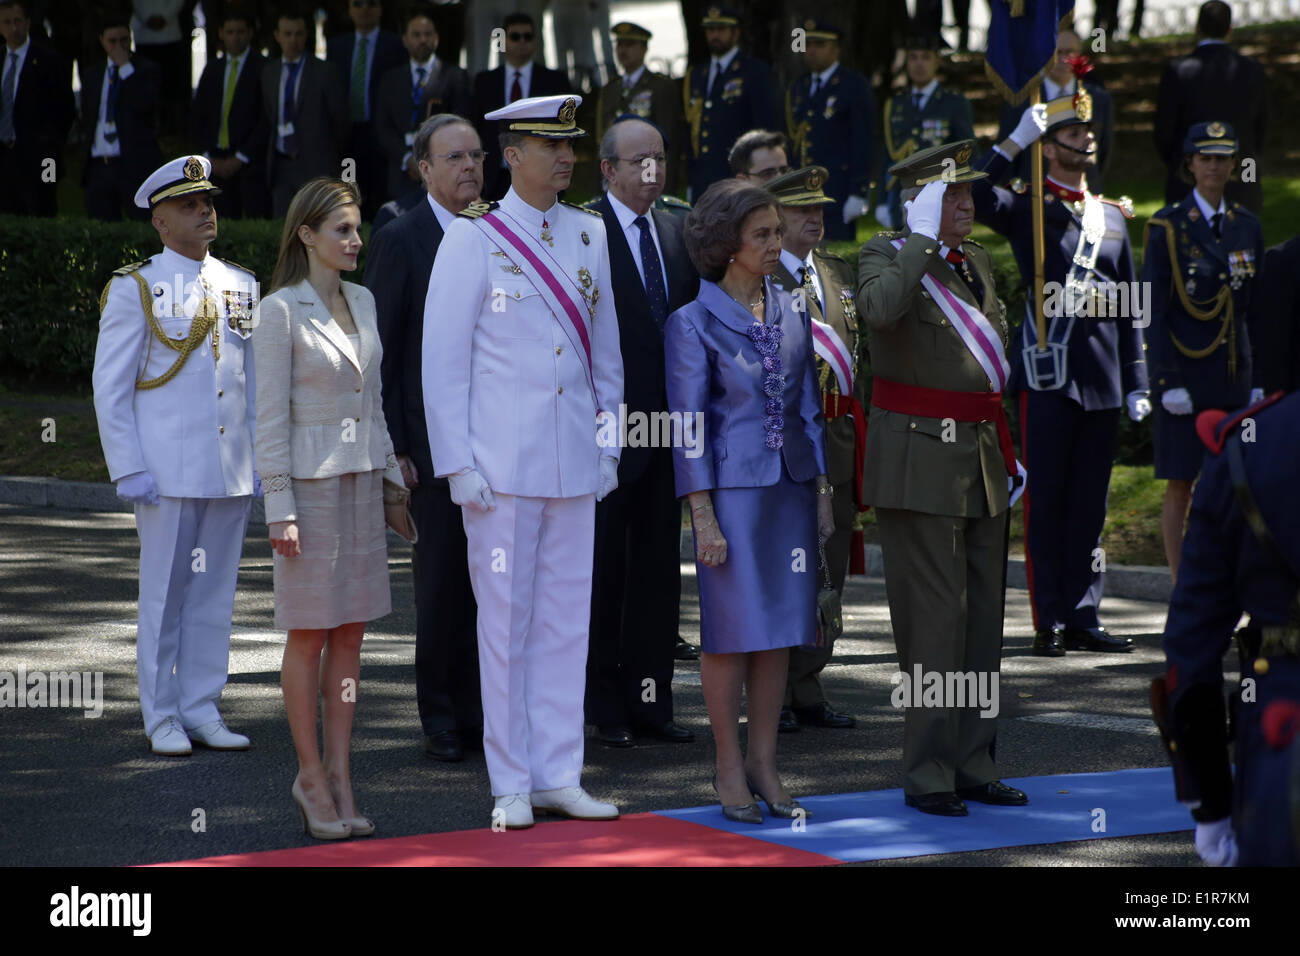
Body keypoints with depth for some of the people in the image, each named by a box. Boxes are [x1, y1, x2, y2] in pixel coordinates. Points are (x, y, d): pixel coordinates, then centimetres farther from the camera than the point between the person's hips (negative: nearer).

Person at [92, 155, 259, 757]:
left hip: (233, 473, 4)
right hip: (167, 474, -4)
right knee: (165, 594, 2)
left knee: (215, 594, 8)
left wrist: (262, 460, 10)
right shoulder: (134, 289, -1)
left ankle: (202, 710, 17)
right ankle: (162, 717, 12)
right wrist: (129, 470, -9)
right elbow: (110, 389, -2)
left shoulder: (241, 287, 12)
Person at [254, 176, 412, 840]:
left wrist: (391, 483, 15)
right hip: (310, 481, -6)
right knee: (310, 632, 0)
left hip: (362, 479, 6)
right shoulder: (280, 312, -9)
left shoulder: (362, 302, 10)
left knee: (351, 632, 6)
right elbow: (271, 418, -10)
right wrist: (280, 508, -13)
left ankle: (340, 776, 11)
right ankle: (311, 775, 8)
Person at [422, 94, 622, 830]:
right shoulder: (474, 240, -4)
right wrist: (458, 462, -9)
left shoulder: (589, 236, 10)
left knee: (567, 618, 6)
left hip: (575, 460, 4)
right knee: (506, 620, 0)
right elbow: (443, 361, -4)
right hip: (502, 464, -4)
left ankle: (558, 775, 13)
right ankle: (512, 785, 8)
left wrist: (609, 442, 11)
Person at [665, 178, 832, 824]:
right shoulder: (694, 322, -5)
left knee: (780, 626, 6)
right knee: (732, 629, -2)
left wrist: (821, 492, 10)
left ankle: (764, 764, 13)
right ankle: (730, 770, 7)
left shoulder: (790, 315, 10)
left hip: (791, 486, 5)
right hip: (733, 488, -5)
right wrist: (703, 514, -11)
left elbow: (807, 407, 15)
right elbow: (688, 425, -6)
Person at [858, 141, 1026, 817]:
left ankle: (972, 763, 19)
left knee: (982, 615, 11)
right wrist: (922, 238, -23)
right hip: (919, 461, -8)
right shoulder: (886, 254, -6)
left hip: (980, 455, 8)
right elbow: (879, 307, -31)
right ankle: (928, 774, -2)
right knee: (934, 616, -8)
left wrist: (1007, 451, 20)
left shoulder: (975, 262, 15)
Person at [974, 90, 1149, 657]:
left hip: (1101, 380, 5)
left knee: (1089, 504, 7)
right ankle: (1050, 624, 2)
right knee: (1046, 503, -2)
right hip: (1047, 375, -5)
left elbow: (1129, 308, 17)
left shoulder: (1113, 216, 16)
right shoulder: (1027, 211, 1)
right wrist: (1014, 142, -19)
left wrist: (1137, 383, 12)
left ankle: (1082, 619, 12)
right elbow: (972, 197, -20)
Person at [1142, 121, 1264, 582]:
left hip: (1235, 376, 4)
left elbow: (1257, 310, 13)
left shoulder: (1247, 226, 9)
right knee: (1180, 485, -1)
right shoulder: (1167, 226, -5)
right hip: (1185, 374, -4)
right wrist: (1168, 382, -14)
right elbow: (1153, 311, -7)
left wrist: (1259, 381, 8)